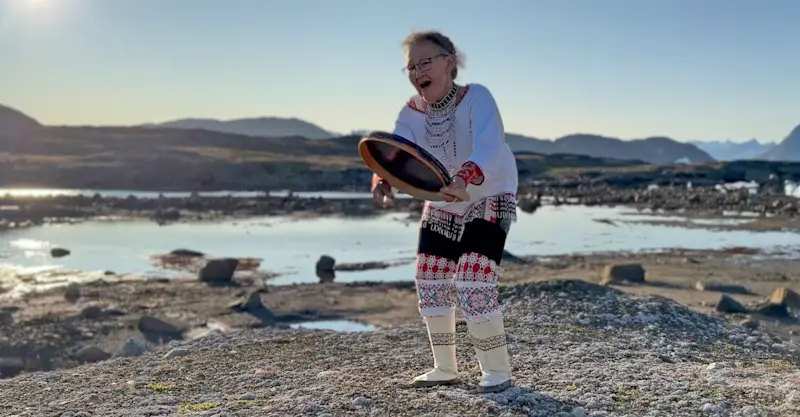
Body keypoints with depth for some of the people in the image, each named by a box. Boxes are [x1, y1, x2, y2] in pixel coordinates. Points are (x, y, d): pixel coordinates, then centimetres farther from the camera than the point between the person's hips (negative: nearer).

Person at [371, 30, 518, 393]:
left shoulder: (476, 98, -24)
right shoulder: (411, 113, -7)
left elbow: (488, 151, -41)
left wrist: (463, 180, -62)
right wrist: (382, 179, -47)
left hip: (489, 202, -6)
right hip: (441, 208, 7)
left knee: (474, 289, -18)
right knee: (430, 287, 8)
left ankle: (498, 370, 4)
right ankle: (445, 367, 27)